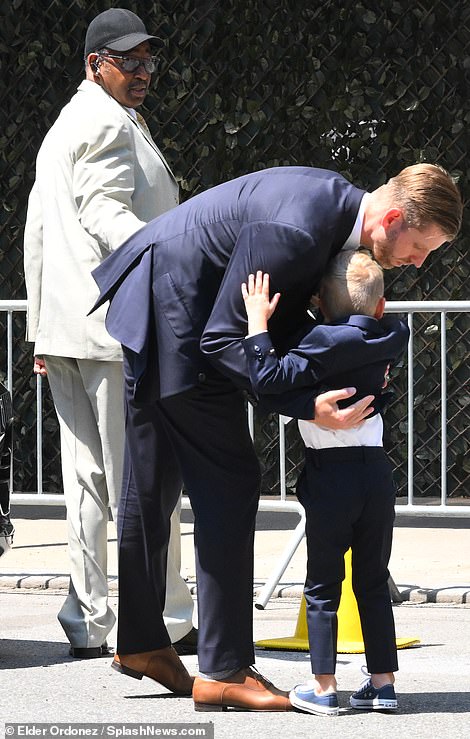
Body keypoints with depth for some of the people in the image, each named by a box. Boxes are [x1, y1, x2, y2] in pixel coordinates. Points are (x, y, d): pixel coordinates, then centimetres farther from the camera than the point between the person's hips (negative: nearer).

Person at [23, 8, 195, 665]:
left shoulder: (62, 129, 24)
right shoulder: (109, 125, -7)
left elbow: (36, 234, 26)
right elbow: (106, 215, -20)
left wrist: (42, 329, 26)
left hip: (67, 328, 10)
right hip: (117, 323, -10)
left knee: (87, 475, 7)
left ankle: (89, 622, 6)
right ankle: (166, 622, -4)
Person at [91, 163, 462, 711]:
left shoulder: (337, 204, 2)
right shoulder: (295, 233, -30)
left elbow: (279, 317, 13)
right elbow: (222, 338, -25)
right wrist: (307, 407, -29)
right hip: (173, 313, -10)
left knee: (154, 482, 18)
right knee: (228, 482, -9)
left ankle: (140, 642, 31)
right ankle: (223, 671, -6)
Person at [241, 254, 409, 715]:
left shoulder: (325, 343, -13)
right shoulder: (391, 339, 3)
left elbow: (269, 378, -22)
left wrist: (257, 320, -16)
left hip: (330, 476, -4)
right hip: (376, 473, 5)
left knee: (322, 587, 4)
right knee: (374, 584, 14)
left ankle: (323, 686, 3)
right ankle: (382, 681, 15)